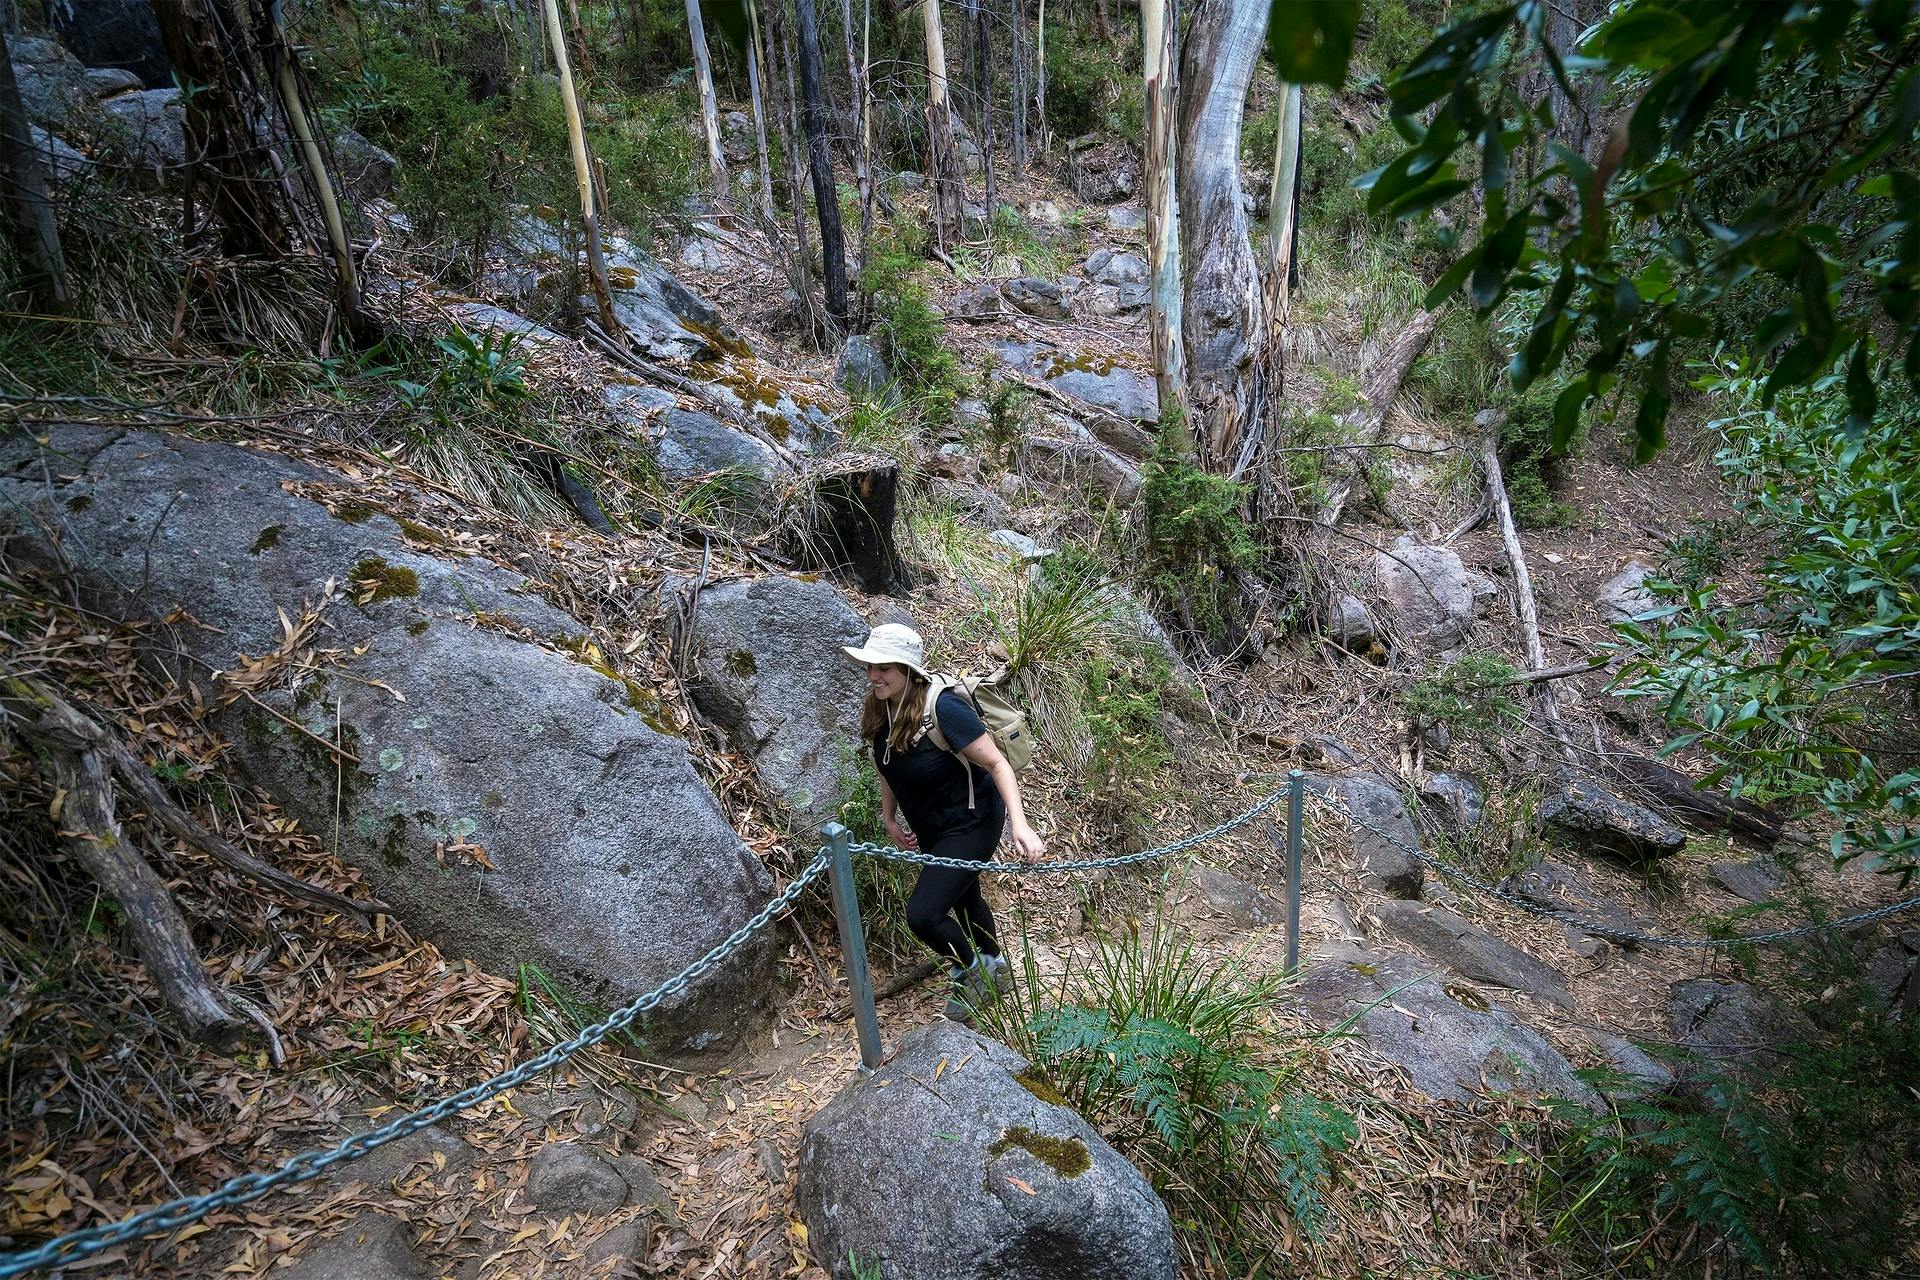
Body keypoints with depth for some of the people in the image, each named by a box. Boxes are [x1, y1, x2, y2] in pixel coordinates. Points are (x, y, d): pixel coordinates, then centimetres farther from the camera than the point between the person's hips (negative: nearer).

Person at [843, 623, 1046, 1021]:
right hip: (929, 828, 8)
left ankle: (972, 970, 16)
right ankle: (994, 969, 53)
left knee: (923, 914, -15)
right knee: (963, 898, 27)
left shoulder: (943, 708, -30)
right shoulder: (879, 711, -9)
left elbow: (997, 764, -28)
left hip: (969, 824, -8)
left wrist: (1019, 825, -37)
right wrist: (889, 818, 9)